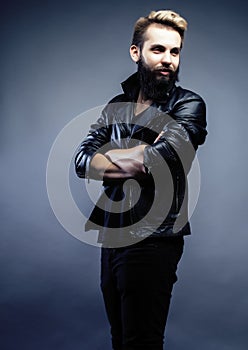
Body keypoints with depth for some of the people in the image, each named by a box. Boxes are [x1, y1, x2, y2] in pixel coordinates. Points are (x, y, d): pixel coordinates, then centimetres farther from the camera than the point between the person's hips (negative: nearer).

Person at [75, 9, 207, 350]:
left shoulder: (188, 104, -4)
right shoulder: (116, 106, 13)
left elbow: (162, 158, -21)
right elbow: (82, 161, 1)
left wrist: (108, 157, -4)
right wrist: (137, 157, -12)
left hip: (152, 241, -6)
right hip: (111, 237, 6)